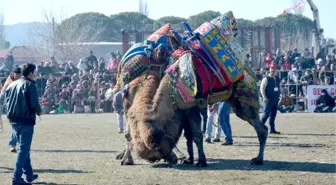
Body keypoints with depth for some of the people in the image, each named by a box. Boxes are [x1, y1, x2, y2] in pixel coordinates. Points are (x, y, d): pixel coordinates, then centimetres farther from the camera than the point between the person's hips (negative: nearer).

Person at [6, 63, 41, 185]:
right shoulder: (30, 85, -11)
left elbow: (7, 101, 11)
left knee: (23, 148, 19)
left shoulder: (12, 84, 11)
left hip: (14, 120, 8)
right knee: (24, 149, -4)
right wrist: (39, 111, 2)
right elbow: (34, 104, -17)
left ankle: (29, 174, 27)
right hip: (26, 120, -8)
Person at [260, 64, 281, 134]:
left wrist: (279, 96, 16)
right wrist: (264, 97, -21)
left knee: (273, 115, 9)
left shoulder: (277, 79, 13)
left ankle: (272, 129, 13)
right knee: (266, 114, -11)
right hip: (269, 100, -7)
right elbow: (262, 89, -13)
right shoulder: (266, 79, -8)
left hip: (276, 99, 7)